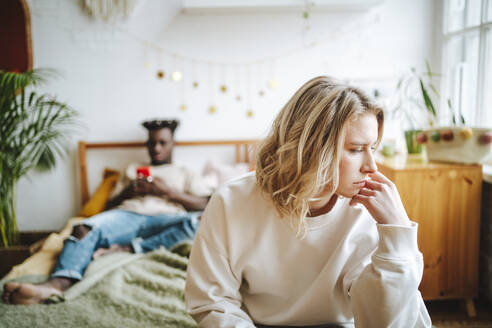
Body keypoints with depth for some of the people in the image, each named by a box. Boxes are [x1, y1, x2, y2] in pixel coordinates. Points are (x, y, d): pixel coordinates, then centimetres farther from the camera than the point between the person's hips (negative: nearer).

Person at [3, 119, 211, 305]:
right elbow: (110, 205, 27)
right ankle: (58, 283, -52)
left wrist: (167, 191, -1)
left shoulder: (184, 174, 28)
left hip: (164, 219, -2)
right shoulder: (132, 170, 36)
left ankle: (128, 249, -38)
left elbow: (204, 204, 8)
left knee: (197, 223, -36)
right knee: (85, 229, -31)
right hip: (127, 214, 2)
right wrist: (128, 191, 6)